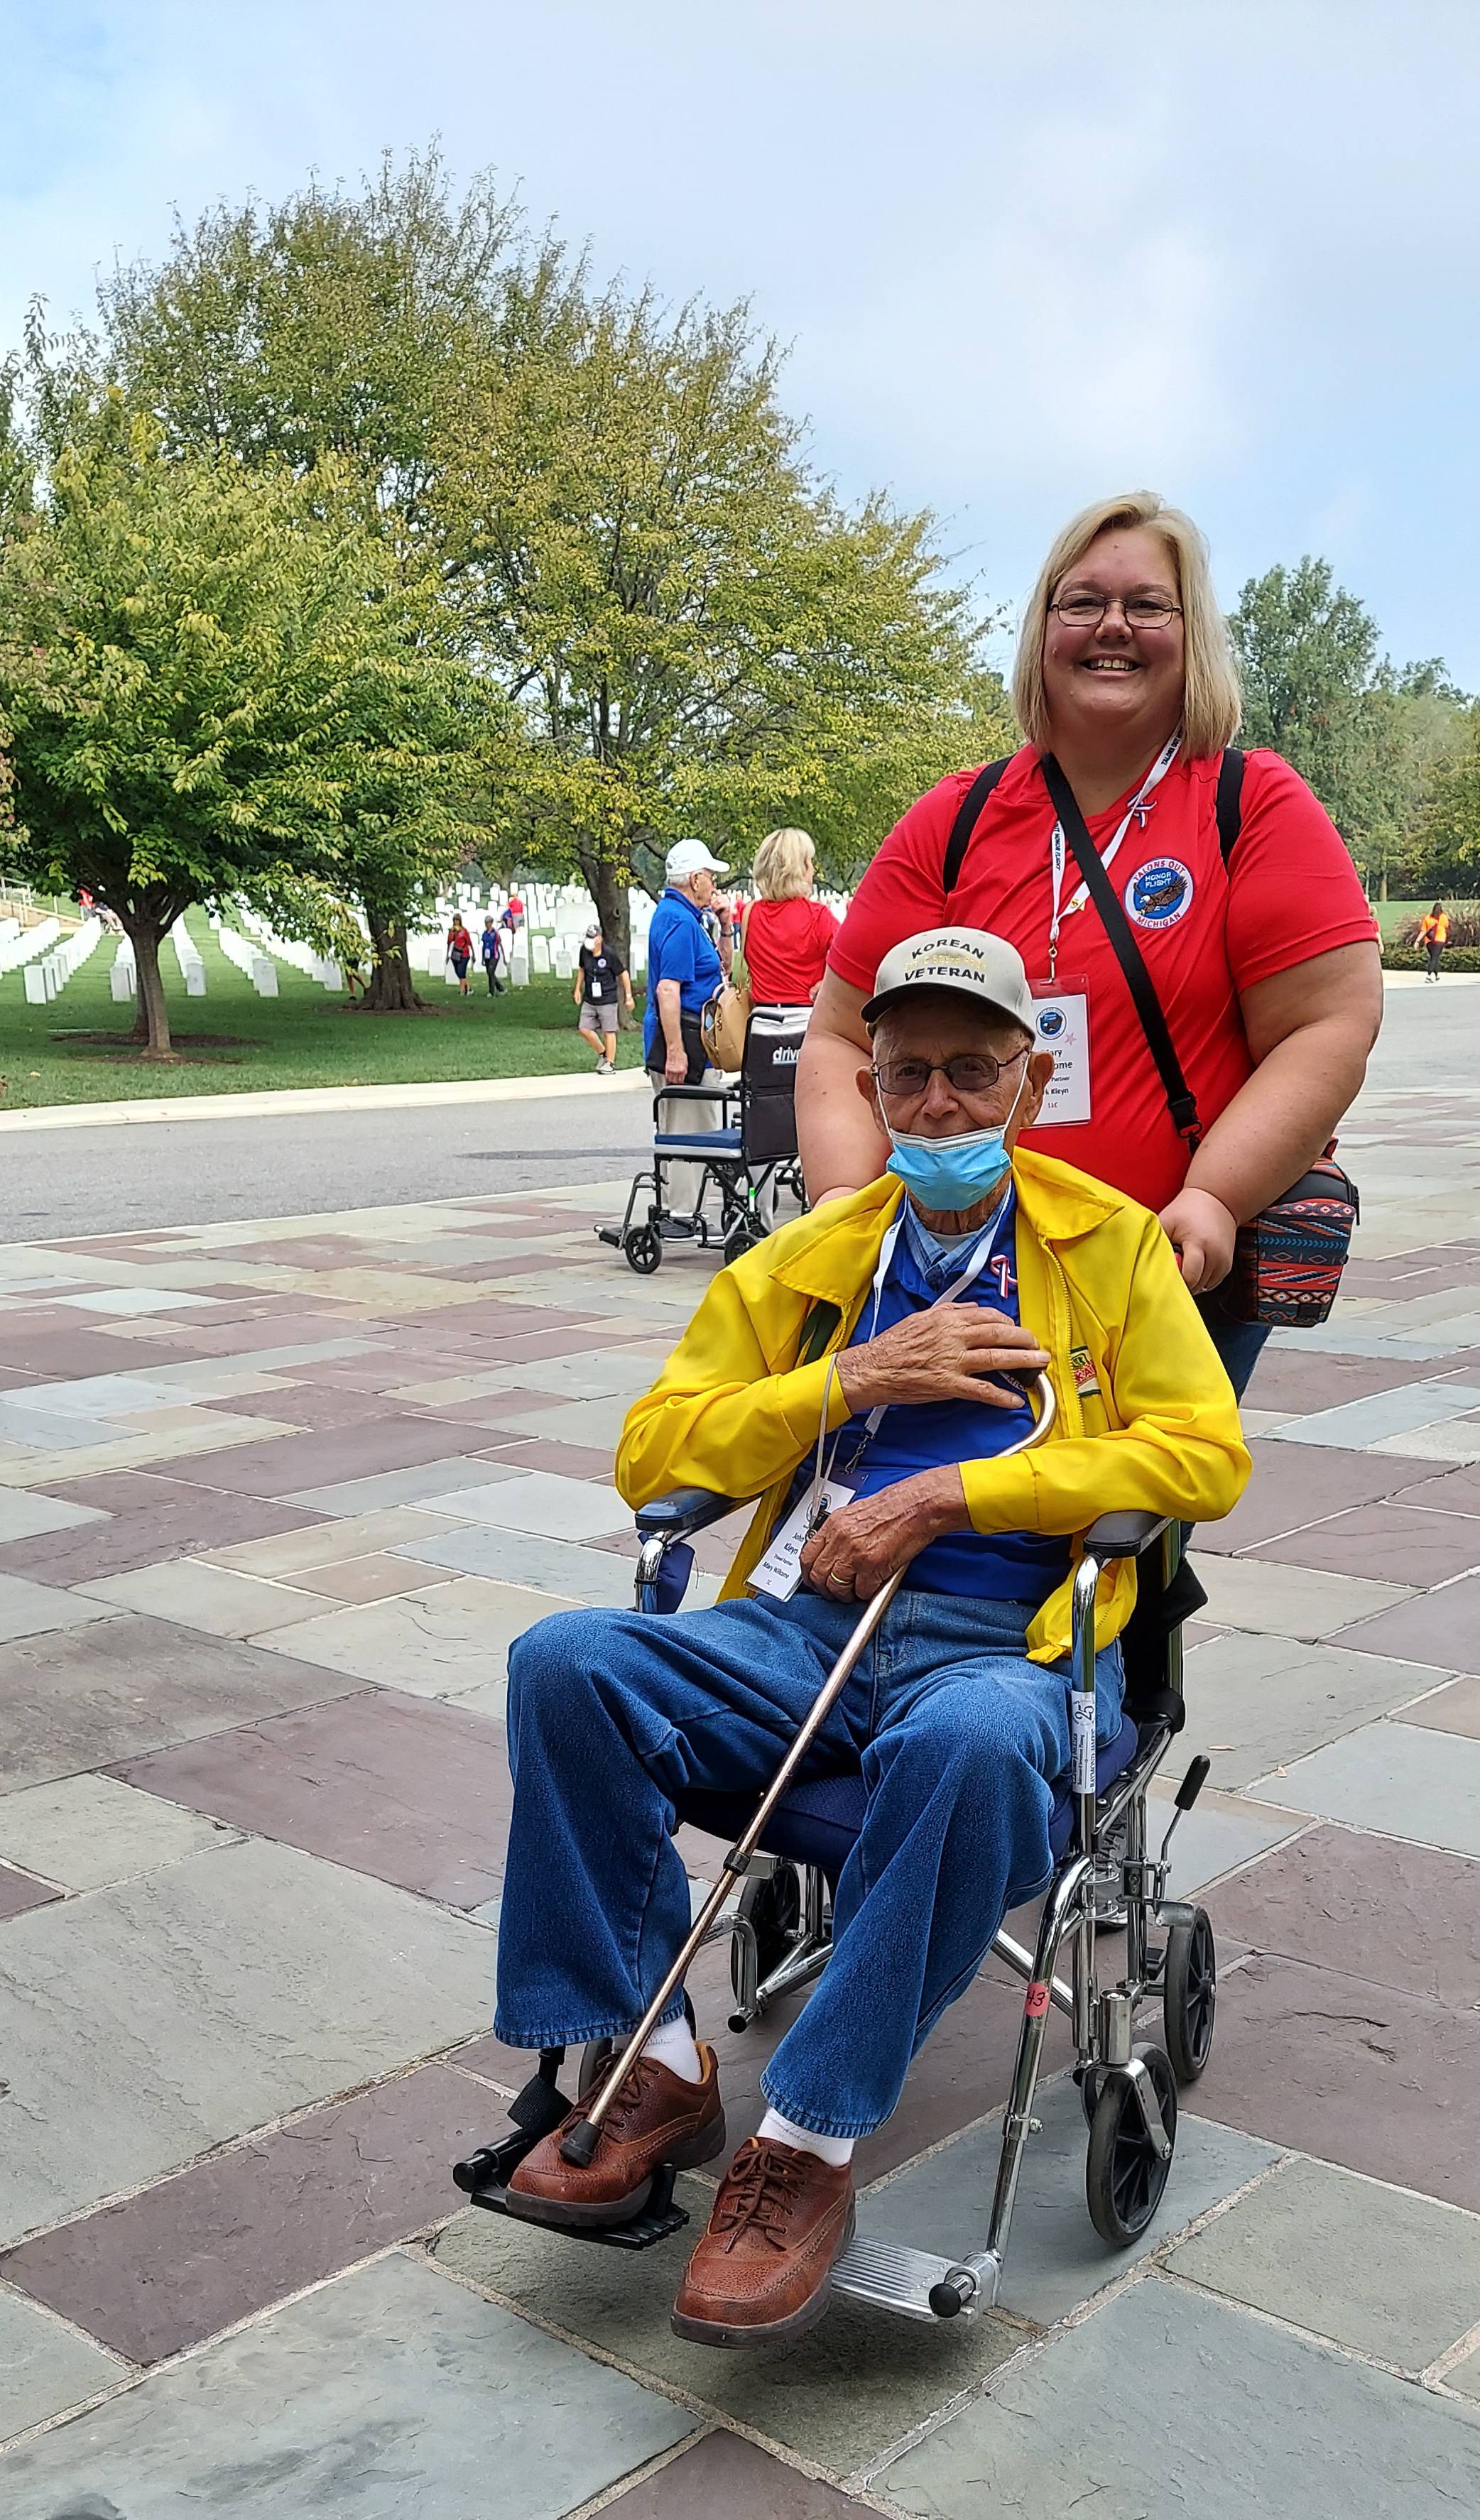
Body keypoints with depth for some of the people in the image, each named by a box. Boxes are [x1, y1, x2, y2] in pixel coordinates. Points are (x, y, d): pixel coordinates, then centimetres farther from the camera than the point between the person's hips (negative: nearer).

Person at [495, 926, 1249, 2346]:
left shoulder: (1111, 1242, 10)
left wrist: (938, 1496, -10)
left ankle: (806, 2145, -23)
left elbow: (1203, 1454, -3)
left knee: (975, 1741, -39)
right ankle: (657, 2066, -9)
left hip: (1002, 1639, -3)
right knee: (566, 1664, -22)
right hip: (805, 1625, 4)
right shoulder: (808, 1260, 17)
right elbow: (652, 1454, 12)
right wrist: (864, 1377, -2)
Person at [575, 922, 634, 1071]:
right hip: (589, 1000, 5)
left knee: (608, 1032, -1)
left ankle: (610, 1063, 12)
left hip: (607, 1000, -5)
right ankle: (602, 1053, 26)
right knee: (585, 1029, 4)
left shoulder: (610, 954, -16)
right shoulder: (584, 951, -2)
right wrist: (578, 989, 16)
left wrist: (628, 996, -5)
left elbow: (623, 974, -7)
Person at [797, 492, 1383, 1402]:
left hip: (1191, 1284, -2)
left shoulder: (1258, 806, -1)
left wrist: (1211, 1202, -19)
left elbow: (1329, 1030, -9)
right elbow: (844, 1039, 5)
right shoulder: (950, 825, 5)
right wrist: (846, 1196, -11)